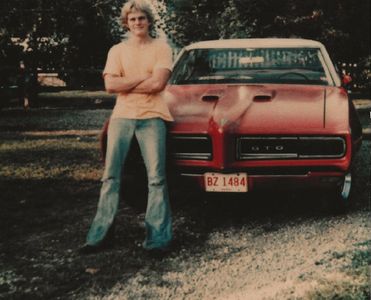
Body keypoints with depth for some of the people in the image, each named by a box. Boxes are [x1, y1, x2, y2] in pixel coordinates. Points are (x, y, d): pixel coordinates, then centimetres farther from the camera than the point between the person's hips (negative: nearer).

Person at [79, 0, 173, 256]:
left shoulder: (161, 48, 6)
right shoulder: (117, 51, 13)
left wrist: (125, 84, -3)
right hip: (121, 116, 3)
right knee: (111, 175, 0)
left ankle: (158, 237, -3)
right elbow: (110, 84, -1)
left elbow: (158, 83, -8)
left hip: (152, 117, -2)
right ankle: (101, 234, 5)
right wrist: (144, 77, -5)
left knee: (156, 177, -6)